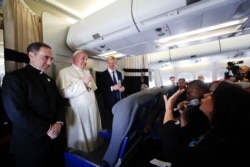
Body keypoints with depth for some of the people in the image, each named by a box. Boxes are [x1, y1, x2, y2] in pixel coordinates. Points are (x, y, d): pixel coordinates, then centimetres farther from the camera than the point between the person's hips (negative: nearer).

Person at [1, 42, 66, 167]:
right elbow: (17, 113, -19)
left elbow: (60, 102, 9)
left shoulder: (49, 80, 12)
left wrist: (59, 123, -8)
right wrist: (47, 129, -16)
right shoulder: (14, 77, -10)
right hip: (31, 143, -6)